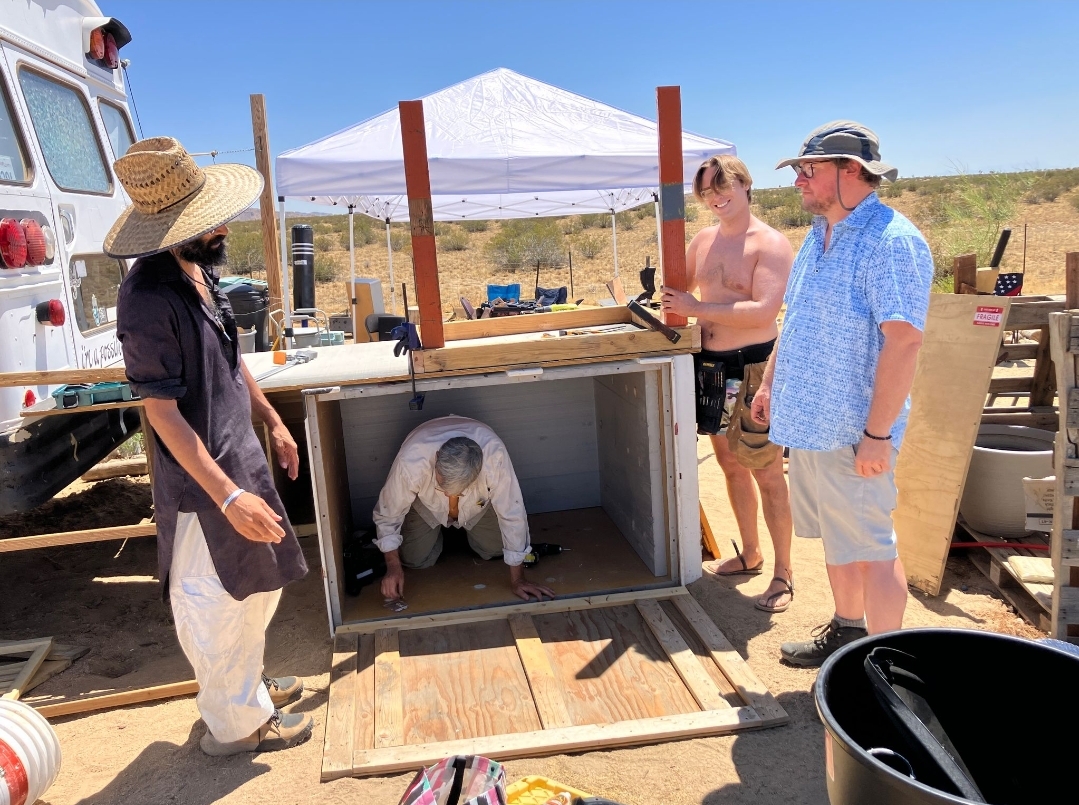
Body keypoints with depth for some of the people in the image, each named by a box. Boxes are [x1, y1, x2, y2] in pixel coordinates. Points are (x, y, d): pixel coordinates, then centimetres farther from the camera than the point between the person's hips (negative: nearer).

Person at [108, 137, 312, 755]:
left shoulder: (200, 270, 2)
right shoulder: (148, 300, -25)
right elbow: (163, 411, -24)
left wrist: (273, 421, 18)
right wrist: (227, 496, -26)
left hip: (242, 457, 9)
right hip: (203, 480, -9)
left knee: (261, 583, 24)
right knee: (217, 604, 9)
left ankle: (249, 683, 46)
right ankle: (236, 723, 30)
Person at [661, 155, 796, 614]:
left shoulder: (771, 244, -11)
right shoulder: (703, 240, 10)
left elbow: (764, 311, -23)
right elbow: (678, 288, 24)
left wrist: (696, 309, -22)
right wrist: (669, 302, 2)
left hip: (752, 369, -7)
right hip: (710, 366, 7)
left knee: (766, 473, 0)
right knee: (730, 463, 17)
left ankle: (783, 575, 13)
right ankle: (750, 554, 34)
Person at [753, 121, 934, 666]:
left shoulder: (890, 241, -17)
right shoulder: (818, 235, 12)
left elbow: (903, 341, -22)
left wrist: (877, 434, -24)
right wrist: (769, 384, 18)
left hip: (852, 432, -9)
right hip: (809, 422, 9)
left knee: (871, 549, 3)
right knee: (837, 538, 21)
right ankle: (847, 630, 37)